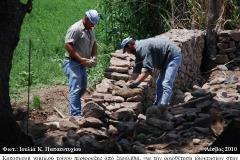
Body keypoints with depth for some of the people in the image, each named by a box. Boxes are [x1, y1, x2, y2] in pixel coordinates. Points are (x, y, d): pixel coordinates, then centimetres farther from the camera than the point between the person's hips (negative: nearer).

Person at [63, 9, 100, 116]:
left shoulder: (90, 30, 13)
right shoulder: (76, 28, -17)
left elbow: (94, 44, 23)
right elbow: (67, 45, -23)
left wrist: (94, 57, 3)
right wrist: (81, 59, -23)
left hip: (82, 63, 9)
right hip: (73, 63, -9)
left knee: (82, 88, 16)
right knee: (76, 89, -13)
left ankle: (73, 108, 33)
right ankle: (75, 115, -15)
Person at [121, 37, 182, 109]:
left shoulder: (142, 48, -24)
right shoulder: (138, 50, 9)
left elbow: (148, 69, -30)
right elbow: (137, 70, 11)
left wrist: (137, 82, -28)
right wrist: (130, 82, 4)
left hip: (173, 56, -11)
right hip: (166, 59, 11)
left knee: (166, 84, -21)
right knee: (160, 83, 16)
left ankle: (162, 105, -28)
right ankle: (156, 105, 21)